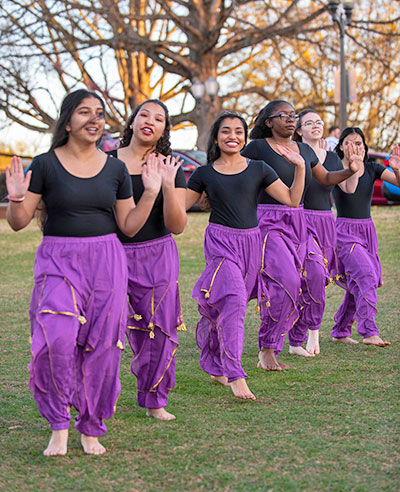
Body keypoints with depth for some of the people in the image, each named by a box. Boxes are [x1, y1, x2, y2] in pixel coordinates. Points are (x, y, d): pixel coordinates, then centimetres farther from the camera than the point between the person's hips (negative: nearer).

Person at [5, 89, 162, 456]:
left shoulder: (115, 169, 7)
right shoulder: (45, 165, -2)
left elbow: (129, 226, 10)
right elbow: (19, 223, 0)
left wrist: (151, 193, 0)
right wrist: (17, 199, -19)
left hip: (106, 262, 3)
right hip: (58, 261, -3)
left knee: (101, 345, 2)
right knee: (56, 339, -20)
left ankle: (91, 429, 17)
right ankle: (59, 426, -3)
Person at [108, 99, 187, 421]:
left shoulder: (170, 168, 2)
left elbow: (177, 226, -6)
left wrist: (168, 184, -18)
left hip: (157, 256, 0)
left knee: (158, 329, 2)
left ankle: (155, 401, 18)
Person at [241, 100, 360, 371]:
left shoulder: (304, 150, 13)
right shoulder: (258, 147, -5)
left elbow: (326, 178, 23)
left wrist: (350, 171, 8)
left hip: (297, 223, 6)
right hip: (268, 223, -6)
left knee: (290, 287, 3)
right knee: (285, 281, -20)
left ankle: (271, 352, 11)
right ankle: (267, 348, -6)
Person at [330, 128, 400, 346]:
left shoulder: (372, 169, 5)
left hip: (367, 230, 6)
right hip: (345, 231, -6)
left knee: (357, 285, 7)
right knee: (366, 275, -22)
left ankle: (340, 332, 21)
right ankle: (369, 332, -25)